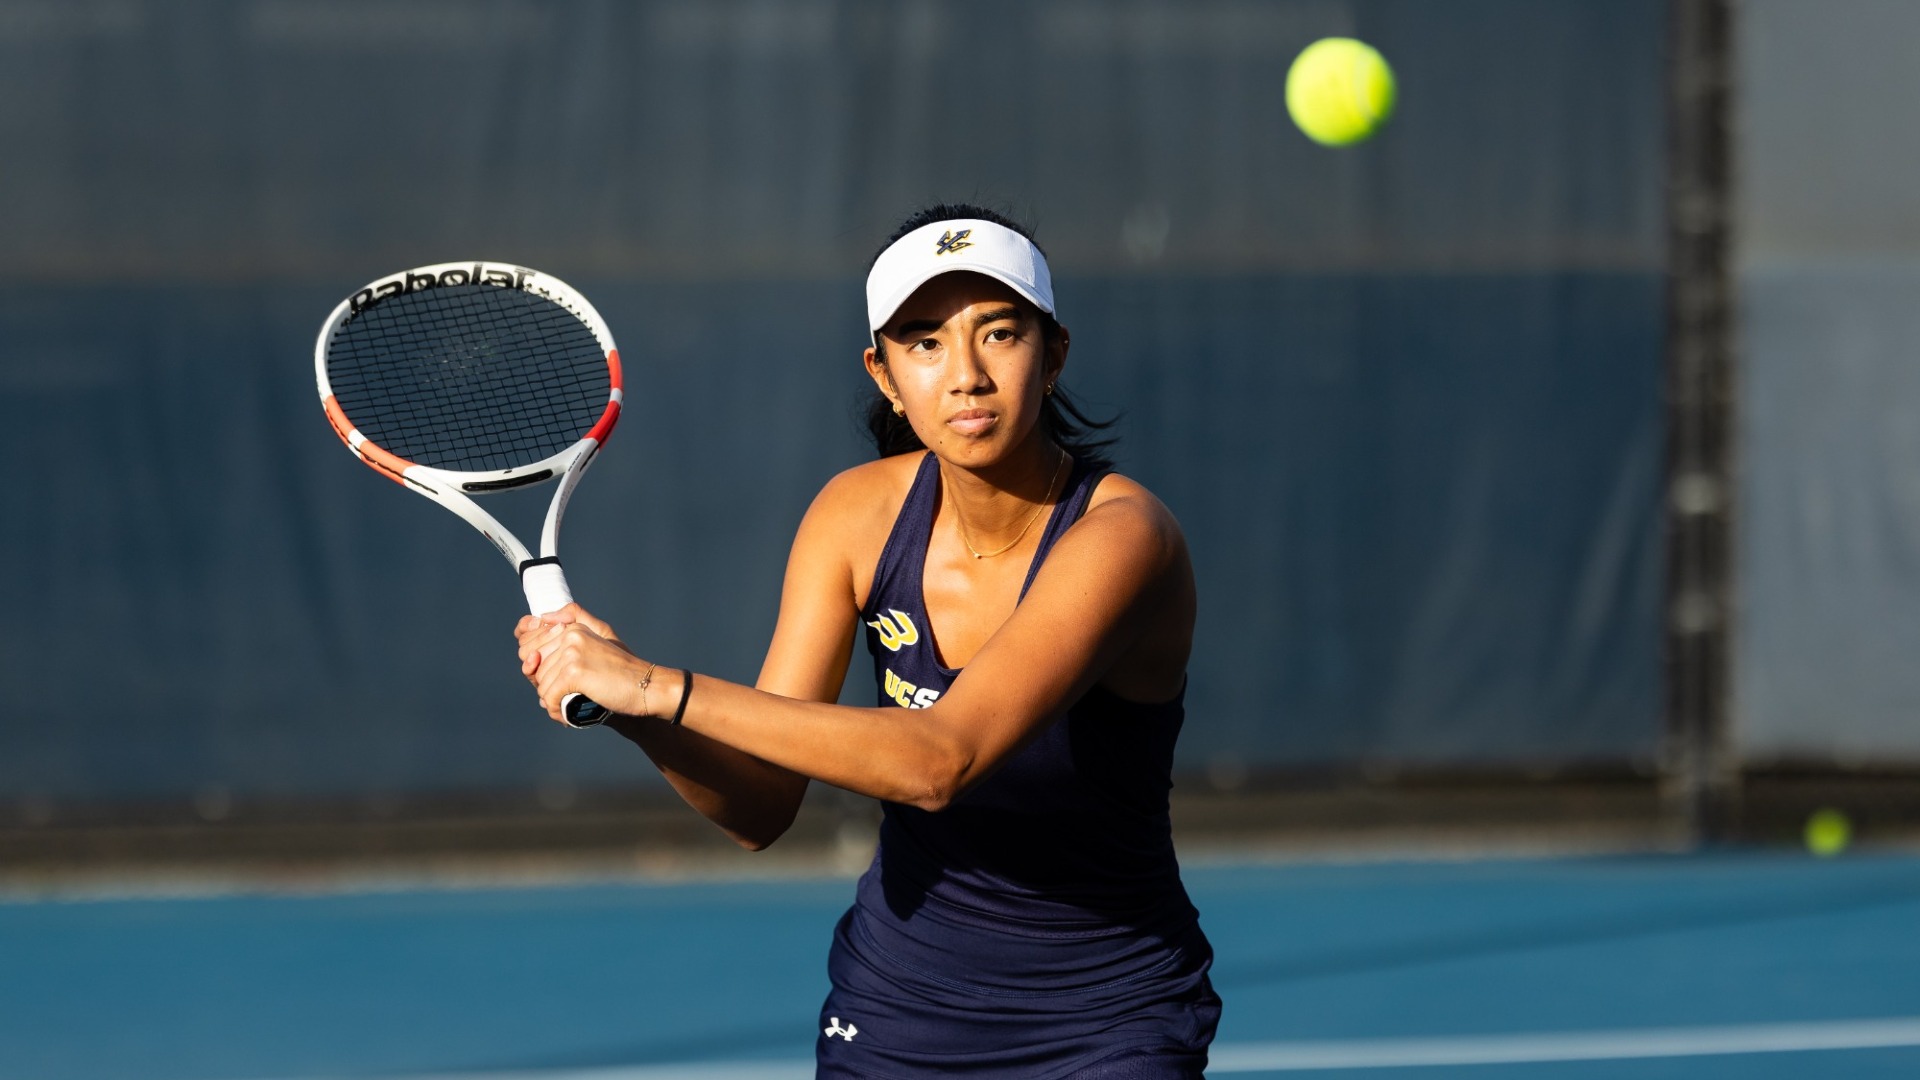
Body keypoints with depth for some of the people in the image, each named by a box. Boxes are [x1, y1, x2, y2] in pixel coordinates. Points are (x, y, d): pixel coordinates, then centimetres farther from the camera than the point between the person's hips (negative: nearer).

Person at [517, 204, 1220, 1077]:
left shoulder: (1119, 537, -25)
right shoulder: (859, 515, -8)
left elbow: (940, 761, -37)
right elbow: (760, 807, -11)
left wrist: (663, 691, -40)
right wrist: (626, 708, -30)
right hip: (894, 1000, 4)